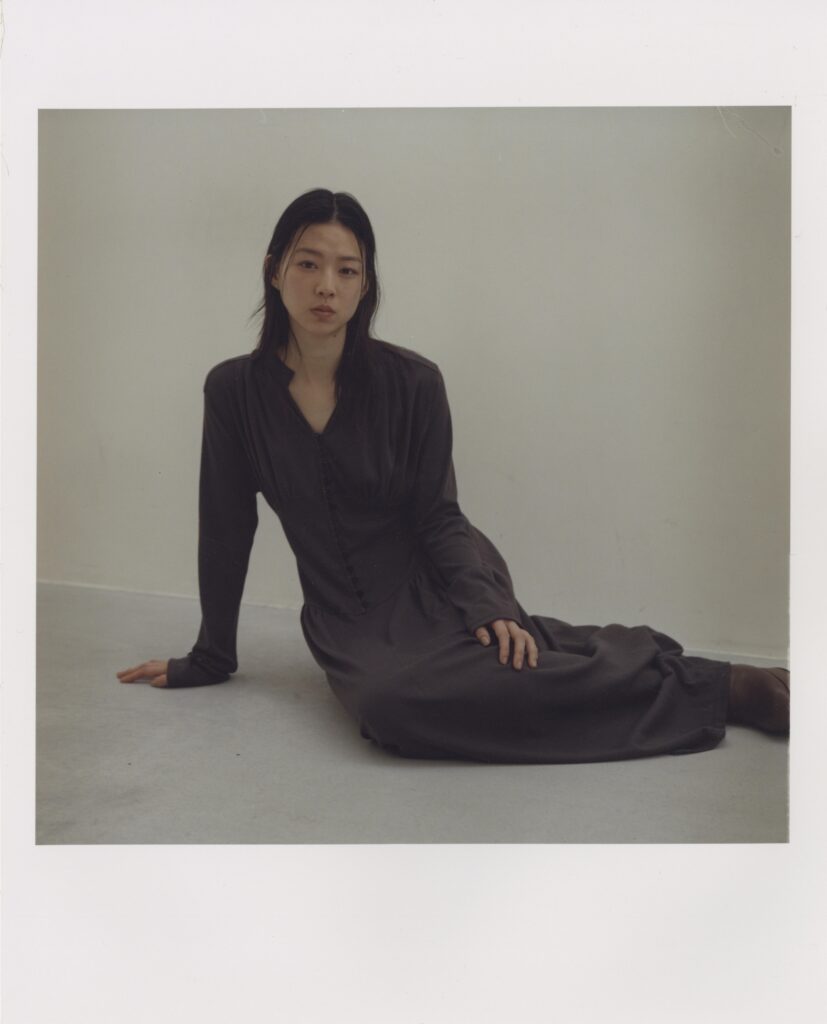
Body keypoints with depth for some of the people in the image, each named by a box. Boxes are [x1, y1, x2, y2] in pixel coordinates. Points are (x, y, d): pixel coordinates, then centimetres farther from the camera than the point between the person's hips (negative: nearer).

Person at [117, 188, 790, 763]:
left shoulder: (411, 382, -7)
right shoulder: (234, 390, -3)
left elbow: (438, 519, -4)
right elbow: (226, 530, 4)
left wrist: (490, 606, -21)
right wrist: (210, 658, 11)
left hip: (431, 578, -2)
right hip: (346, 614, 3)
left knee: (500, 652, -36)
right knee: (390, 702, -30)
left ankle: (727, 686, -17)